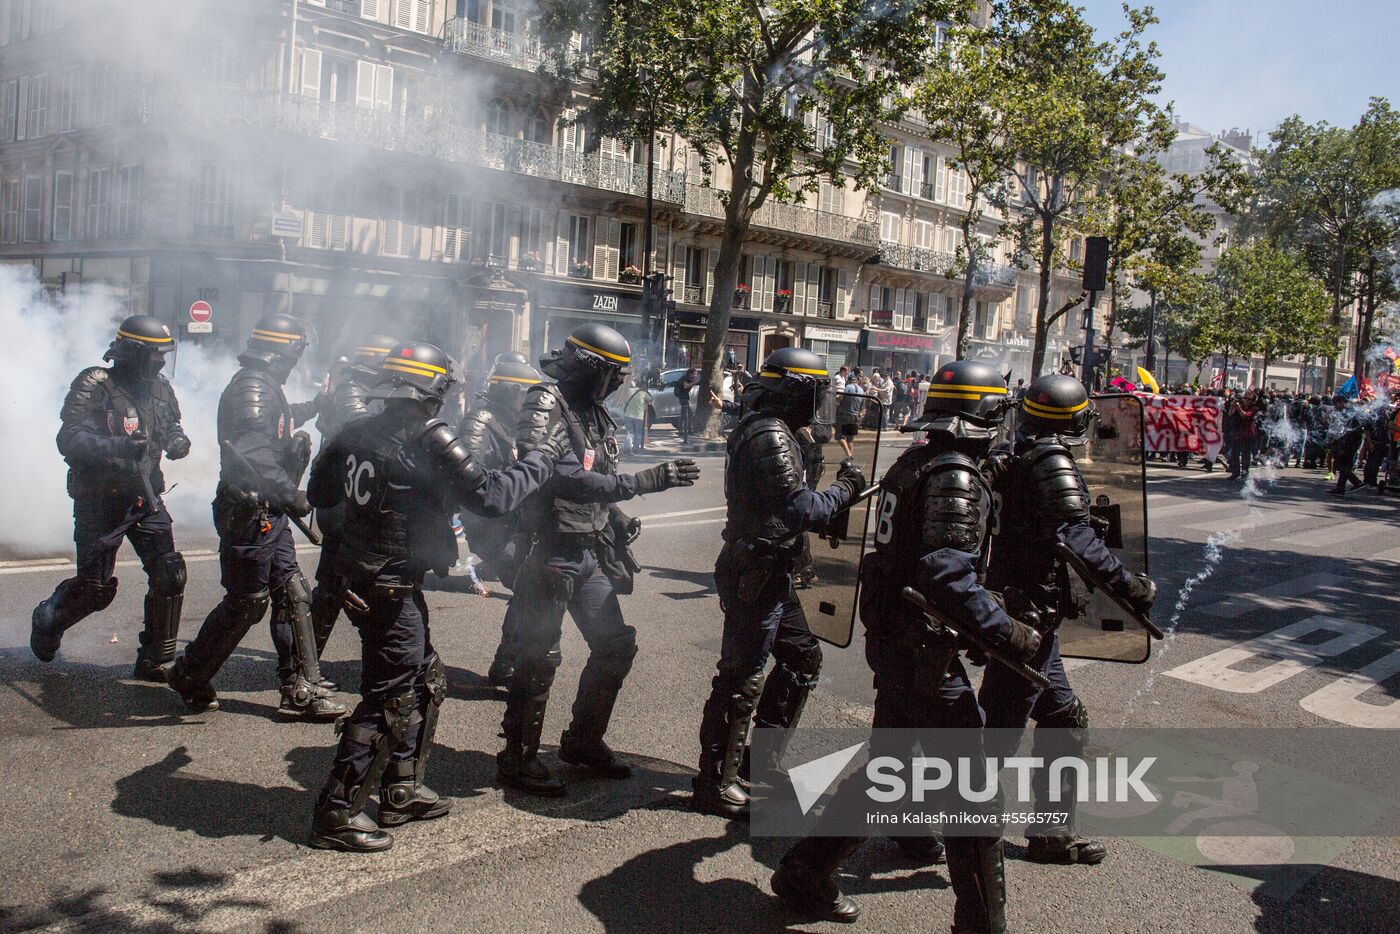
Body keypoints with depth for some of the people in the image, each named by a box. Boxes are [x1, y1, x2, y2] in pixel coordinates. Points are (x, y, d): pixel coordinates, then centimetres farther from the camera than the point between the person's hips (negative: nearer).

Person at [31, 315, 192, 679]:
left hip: (145, 499, 5)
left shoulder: (160, 389, 6)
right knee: (96, 588, 0)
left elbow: (171, 425, 22)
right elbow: (69, 439, -22)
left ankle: (154, 659, 7)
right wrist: (117, 446, -38)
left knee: (169, 574, -6)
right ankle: (47, 620, 34)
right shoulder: (94, 386, -13)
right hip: (100, 502, -5)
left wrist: (177, 439, -3)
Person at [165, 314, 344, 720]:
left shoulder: (265, 386, 14)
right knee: (247, 602, 0)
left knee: (293, 593, 8)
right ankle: (189, 676, 18)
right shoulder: (252, 387, -17)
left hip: (270, 513, 10)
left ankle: (301, 689, 13)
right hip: (249, 513, -10)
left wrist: (312, 407, 43)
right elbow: (253, 456, -29)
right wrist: (292, 495, -26)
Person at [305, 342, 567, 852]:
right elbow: (492, 496, -18)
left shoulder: (356, 433, 5)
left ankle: (401, 791, 30)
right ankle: (336, 814, 7)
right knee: (388, 700, 0)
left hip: (358, 575, 9)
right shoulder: (431, 441, -18)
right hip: (391, 589, -9)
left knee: (427, 683, 20)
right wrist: (541, 460, -7)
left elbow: (318, 493, 14)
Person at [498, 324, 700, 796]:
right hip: (551, 552, -9)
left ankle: (584, 740, 30)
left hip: (591, 553, 9)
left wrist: (619, 520, 8)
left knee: (615, 645, 13)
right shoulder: (547, 407, -17)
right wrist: (647, 480, -30)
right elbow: (569, 480, -29)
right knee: (539, 658, 0)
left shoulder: (594, 412, 11)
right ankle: (518, 758, 14)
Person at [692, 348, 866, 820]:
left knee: (803, 657, 20)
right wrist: (844, 488, -10)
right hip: (755, 573, -11)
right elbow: (802, 510, -25)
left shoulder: (767, 429, 13)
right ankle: (716, 779, 10)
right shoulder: (771, 437, -20)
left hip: (768, 572, 11)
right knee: (742, 678, -2)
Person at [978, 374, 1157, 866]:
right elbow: (1075, 539, -26)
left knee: (1065, 717, 17)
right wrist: (1128, 584, -22)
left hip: (1009, 609, 9)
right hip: (1030, 614, -9)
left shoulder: (1011, 462, 10)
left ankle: (1053, 832, 24)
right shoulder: (1053, 463, -15)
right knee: (1002, 727, -2)